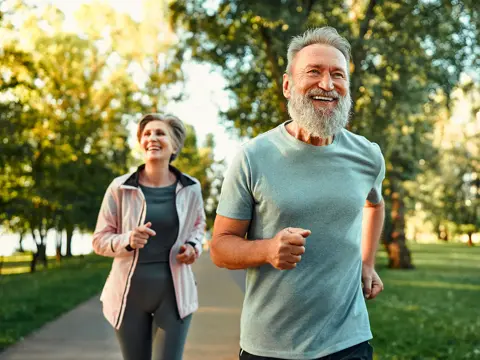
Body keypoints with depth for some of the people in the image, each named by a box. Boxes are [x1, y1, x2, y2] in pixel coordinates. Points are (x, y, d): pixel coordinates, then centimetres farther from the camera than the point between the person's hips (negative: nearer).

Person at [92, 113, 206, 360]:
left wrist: (193, 246, -4)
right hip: (130, 293, 0)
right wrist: (127, 240, -21)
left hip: (174, 293, 0)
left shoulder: (190, 188, -2)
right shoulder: (120, 188, -7)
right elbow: (100, 240, -1)